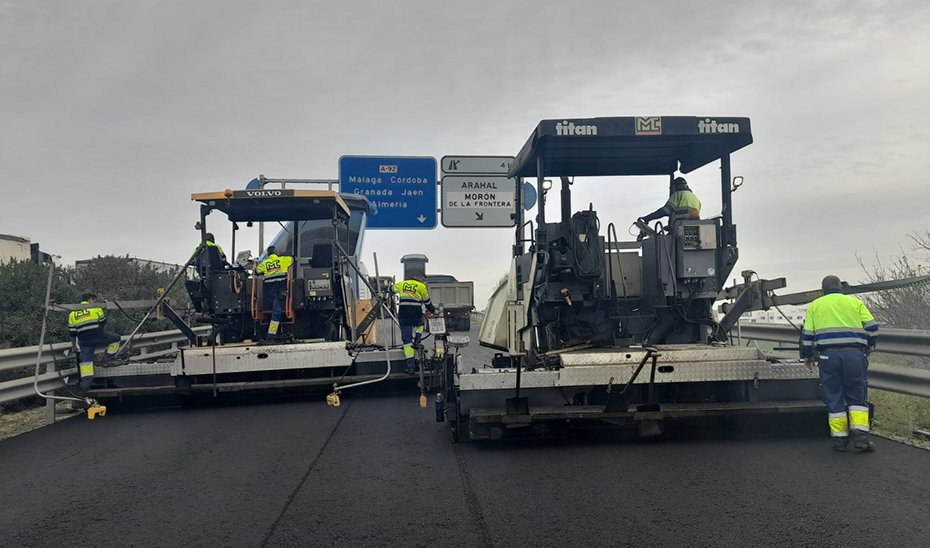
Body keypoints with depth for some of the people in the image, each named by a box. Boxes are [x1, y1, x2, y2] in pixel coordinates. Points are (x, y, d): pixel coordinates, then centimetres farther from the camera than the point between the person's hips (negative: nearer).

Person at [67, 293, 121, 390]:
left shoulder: (72, 313, 17)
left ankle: (85, 380, 0)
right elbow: (103, 321, 8)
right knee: (115, 339, 17)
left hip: (84, 340, 4)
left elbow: (72, 331, 15)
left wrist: (73, 342, 25)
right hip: (98, 336, -4)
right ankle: (110, 357, 10)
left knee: (85, 359, 6)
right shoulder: (95, 308, 4)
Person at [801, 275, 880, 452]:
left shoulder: (815, 305, 15)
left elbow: (807, 334, 10)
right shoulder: (855, 302, 14)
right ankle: (861, 436, -3)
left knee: (834, 398, 6)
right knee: (858, 397, 9)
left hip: (828, 355, 0)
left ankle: (840, 440, 7)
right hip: (854, 354, 0)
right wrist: (869, 347, 24)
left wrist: (807, 356, 23)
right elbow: (872, 327, 8)